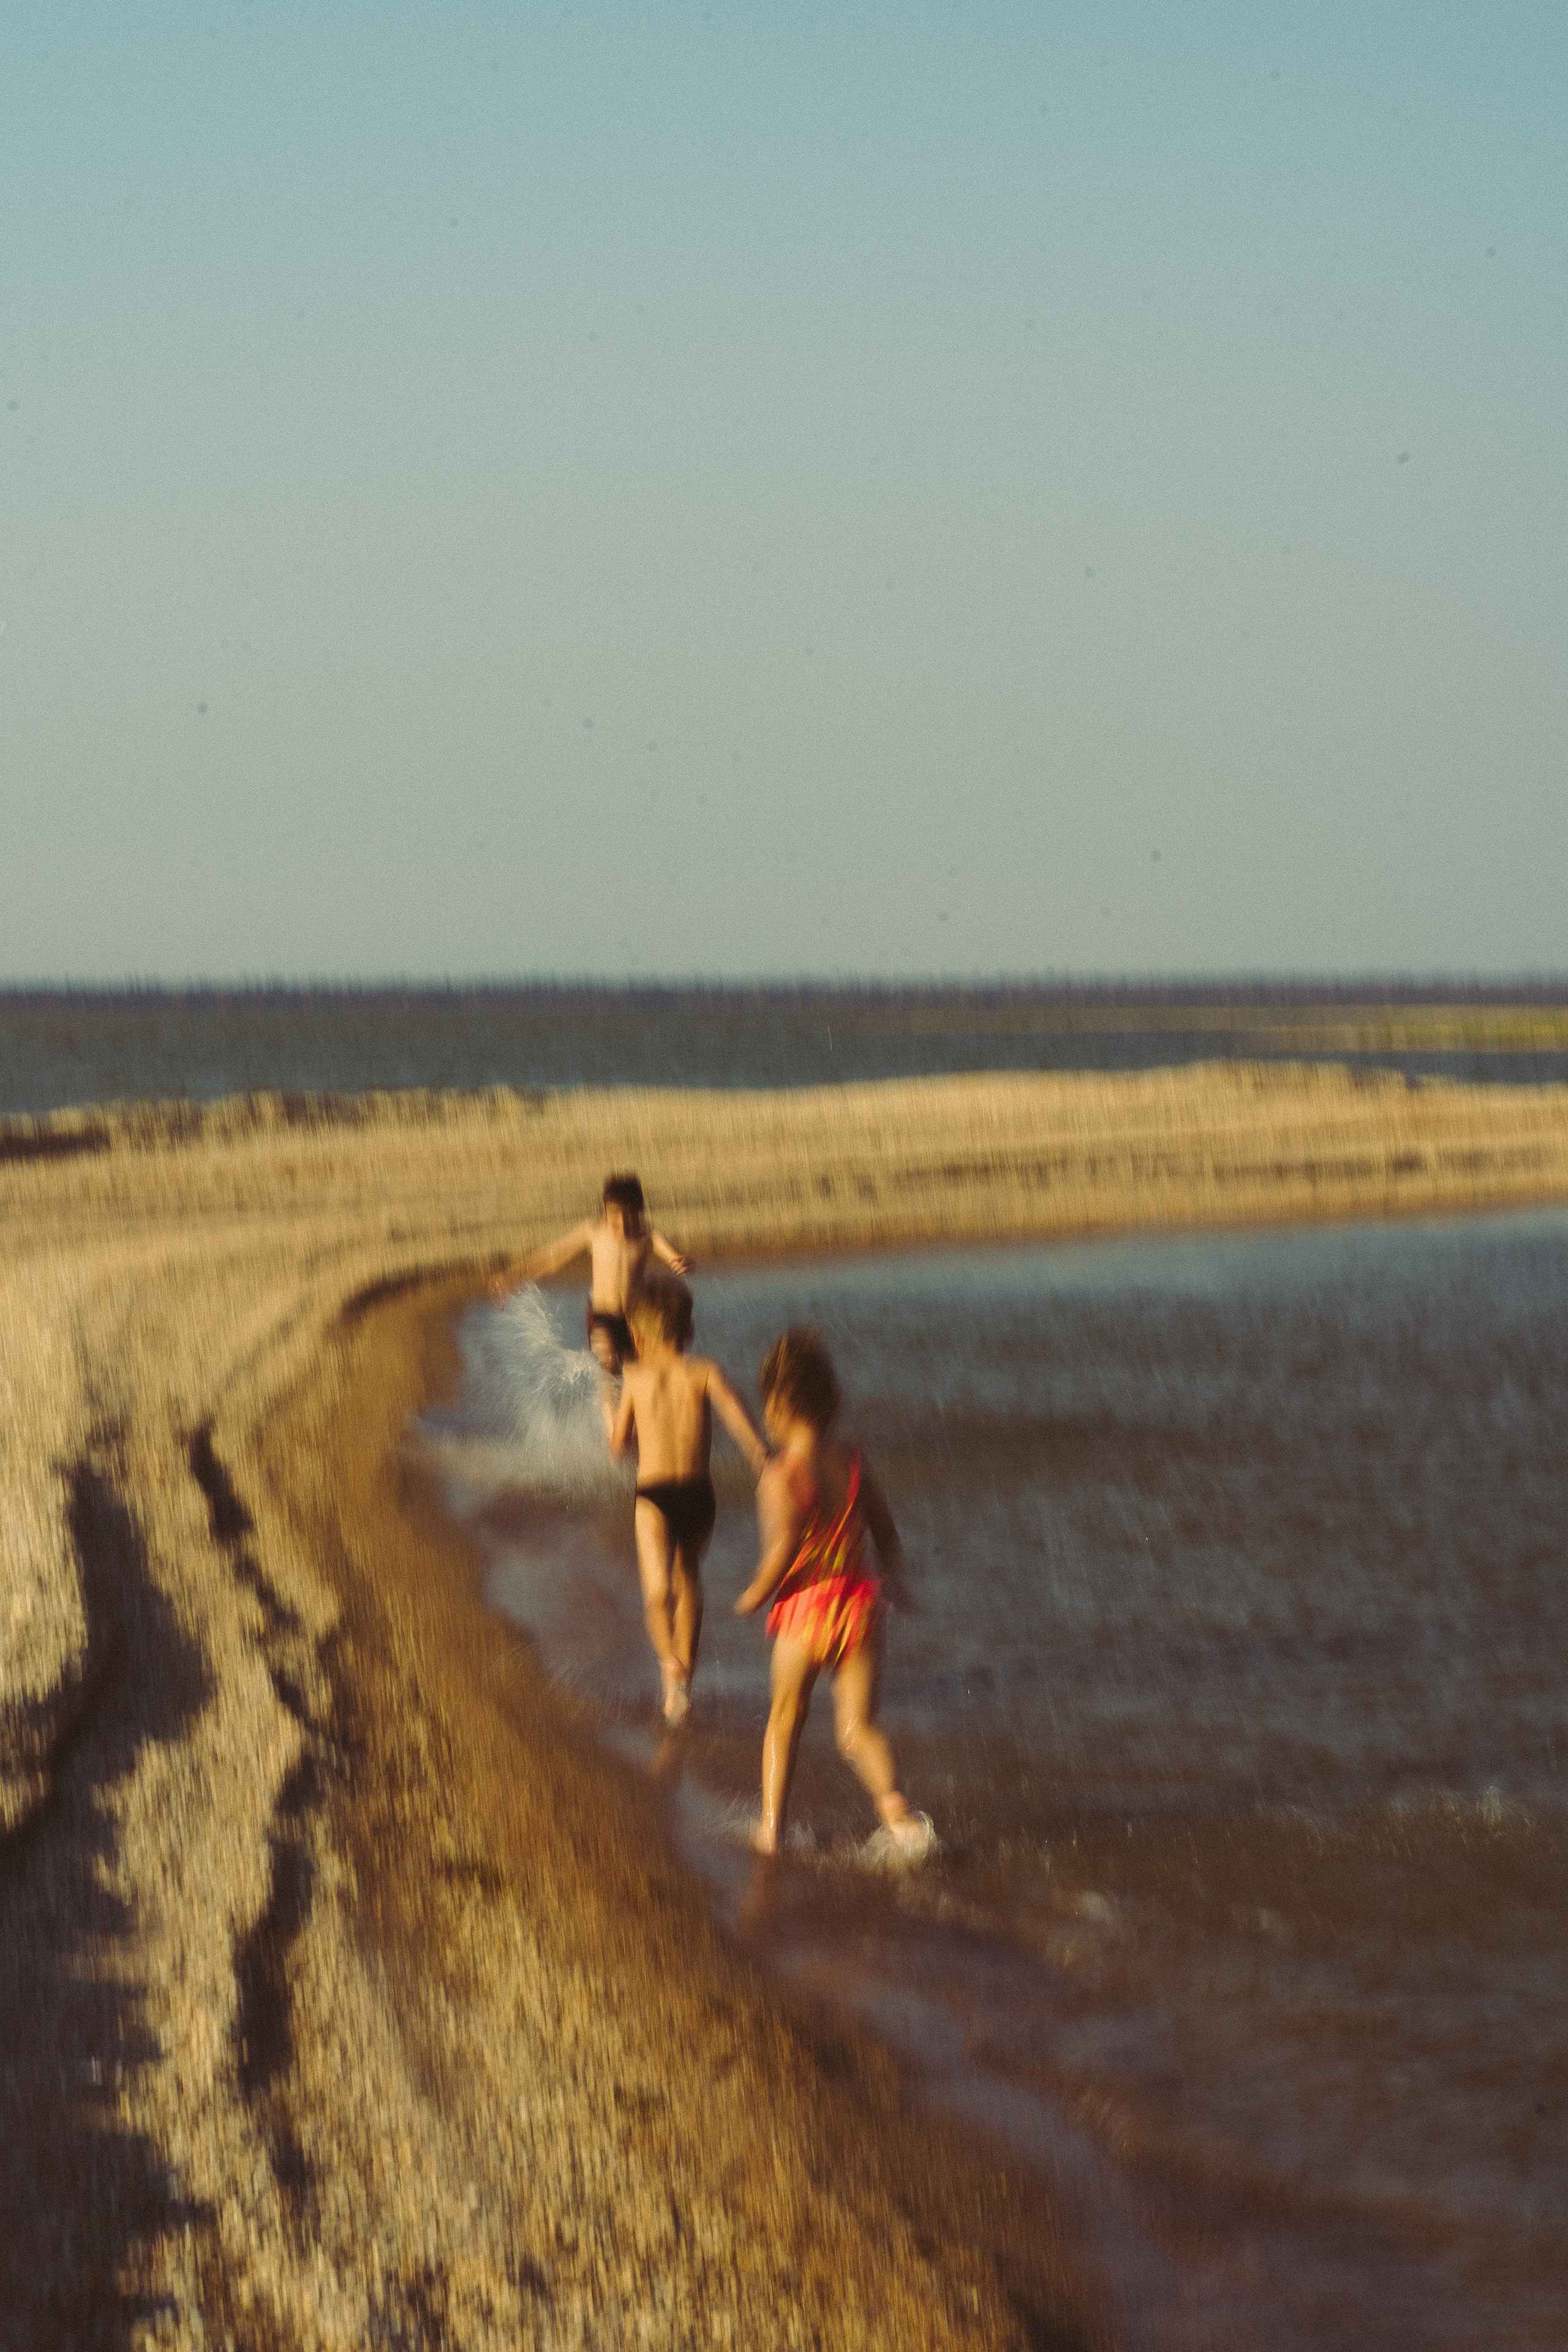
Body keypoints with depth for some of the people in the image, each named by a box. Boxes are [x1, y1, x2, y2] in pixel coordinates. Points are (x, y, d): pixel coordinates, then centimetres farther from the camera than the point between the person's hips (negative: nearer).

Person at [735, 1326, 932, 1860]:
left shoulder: (781, 1475, -13)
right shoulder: (851, 1459, 6)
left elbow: (785, 1544, -25)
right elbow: (886, 1533, 12)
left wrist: (754, 1596, -11)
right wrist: (894, 1581, 26)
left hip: (806, 1604, -4)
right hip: (861, 1602, 4)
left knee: (786, 1716, 20)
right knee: (858, 1727, 3)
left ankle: (772, 1823, 25)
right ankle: (896, 1806, -23)